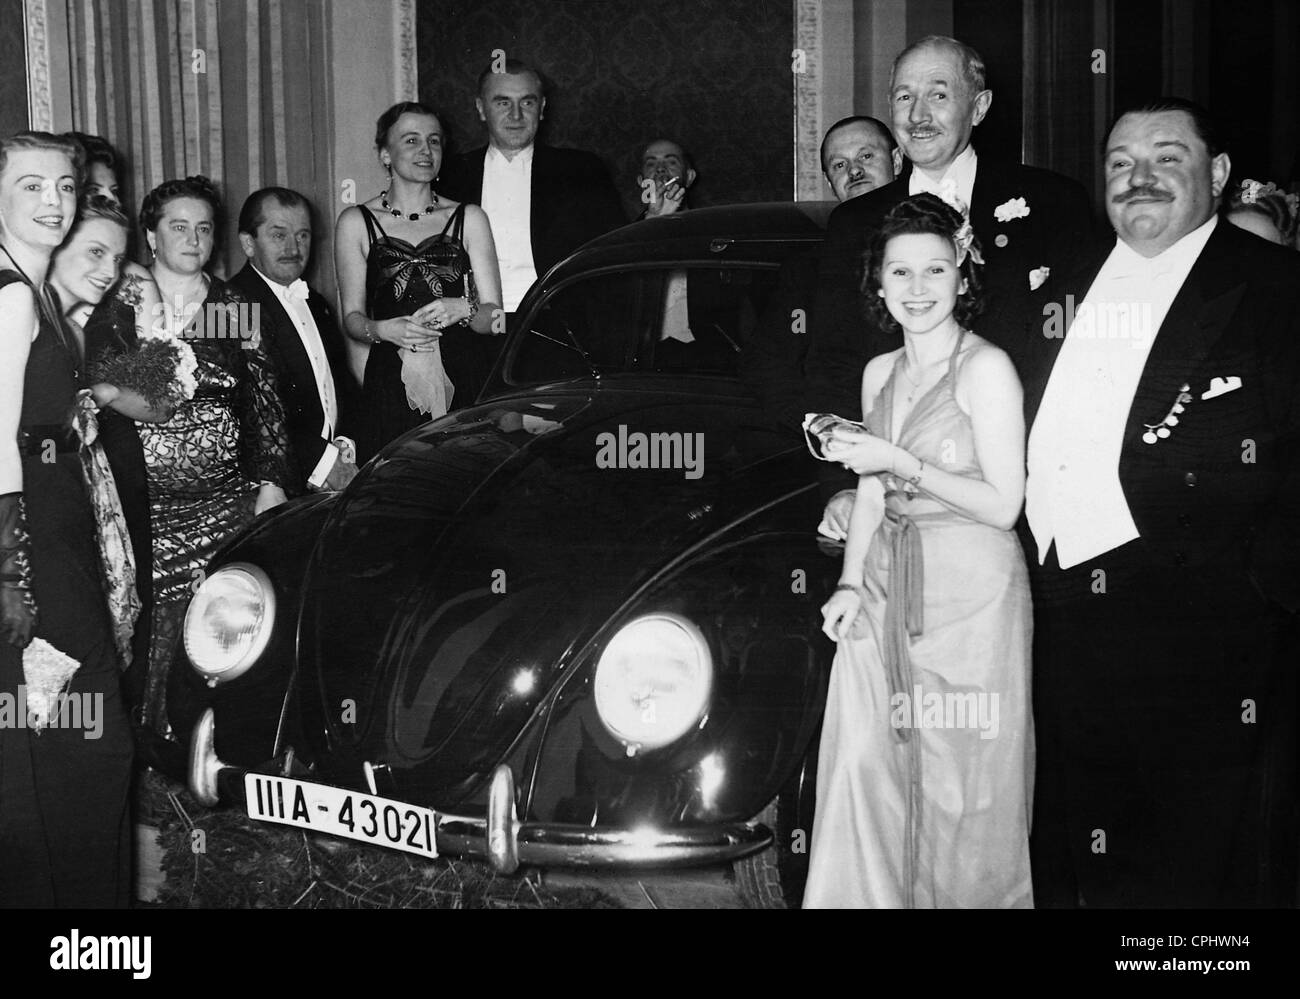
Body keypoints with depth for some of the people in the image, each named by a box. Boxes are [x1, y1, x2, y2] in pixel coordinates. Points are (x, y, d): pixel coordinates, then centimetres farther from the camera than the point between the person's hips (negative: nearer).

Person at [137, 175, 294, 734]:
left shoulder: (236, 309, 10)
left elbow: (266, 400, 8)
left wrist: (273, 480, 2)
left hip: (227, 498, 1)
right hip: (145, 501, -1)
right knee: (159, 629, -3)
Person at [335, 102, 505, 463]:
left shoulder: (469, 218, 11)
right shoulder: (356, 223, 10)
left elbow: (494, 317, 8)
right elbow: (352, 317, 9)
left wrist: (464, 310, -13)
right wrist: (383, 329, -12)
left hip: (464, 382, 1)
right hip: (390, 384, 0)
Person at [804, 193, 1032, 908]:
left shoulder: (987, 368, -9)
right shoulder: (880, 373, 11)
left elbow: (1002, 506, -12)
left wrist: (901, 462, -16)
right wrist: (851, 583, 4)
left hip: (970, 589, -5)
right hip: (886, 585, 6)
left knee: (961, 781, 3)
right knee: (861, 764, 2)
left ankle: (966, 896, 20)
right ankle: (866, 897, 15)